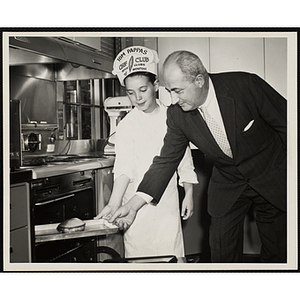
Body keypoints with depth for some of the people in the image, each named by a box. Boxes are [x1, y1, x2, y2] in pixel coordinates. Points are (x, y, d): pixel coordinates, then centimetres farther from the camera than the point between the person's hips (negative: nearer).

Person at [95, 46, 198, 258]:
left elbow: (184, 158, 9)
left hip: (168, 202, 1)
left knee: (173, 255, 2)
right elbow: (124, 168, -13)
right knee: (138, 254, 0)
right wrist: (113, 204, -25)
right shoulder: (126, 125, -3)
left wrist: (189, 195, 9)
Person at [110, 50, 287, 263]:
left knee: (277, 253, 7)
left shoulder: (246, 85, -25)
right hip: (229, 184, 3)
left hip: (273, 178, -2)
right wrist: (134, 203, -16)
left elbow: (285, 122, -13)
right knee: (222, 253, 2)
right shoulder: (177, 114, -15)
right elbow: (167, 160, -9)